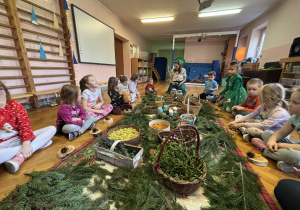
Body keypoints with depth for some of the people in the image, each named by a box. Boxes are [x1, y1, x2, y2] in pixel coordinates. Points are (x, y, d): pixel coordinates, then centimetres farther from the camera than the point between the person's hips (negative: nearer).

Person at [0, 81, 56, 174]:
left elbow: (24, 124, -9)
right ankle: (38, 143, -20)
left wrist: (26, 143, -20)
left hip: (19, 138, 3)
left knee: (52, 129, -11)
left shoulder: (14, 105, -2)